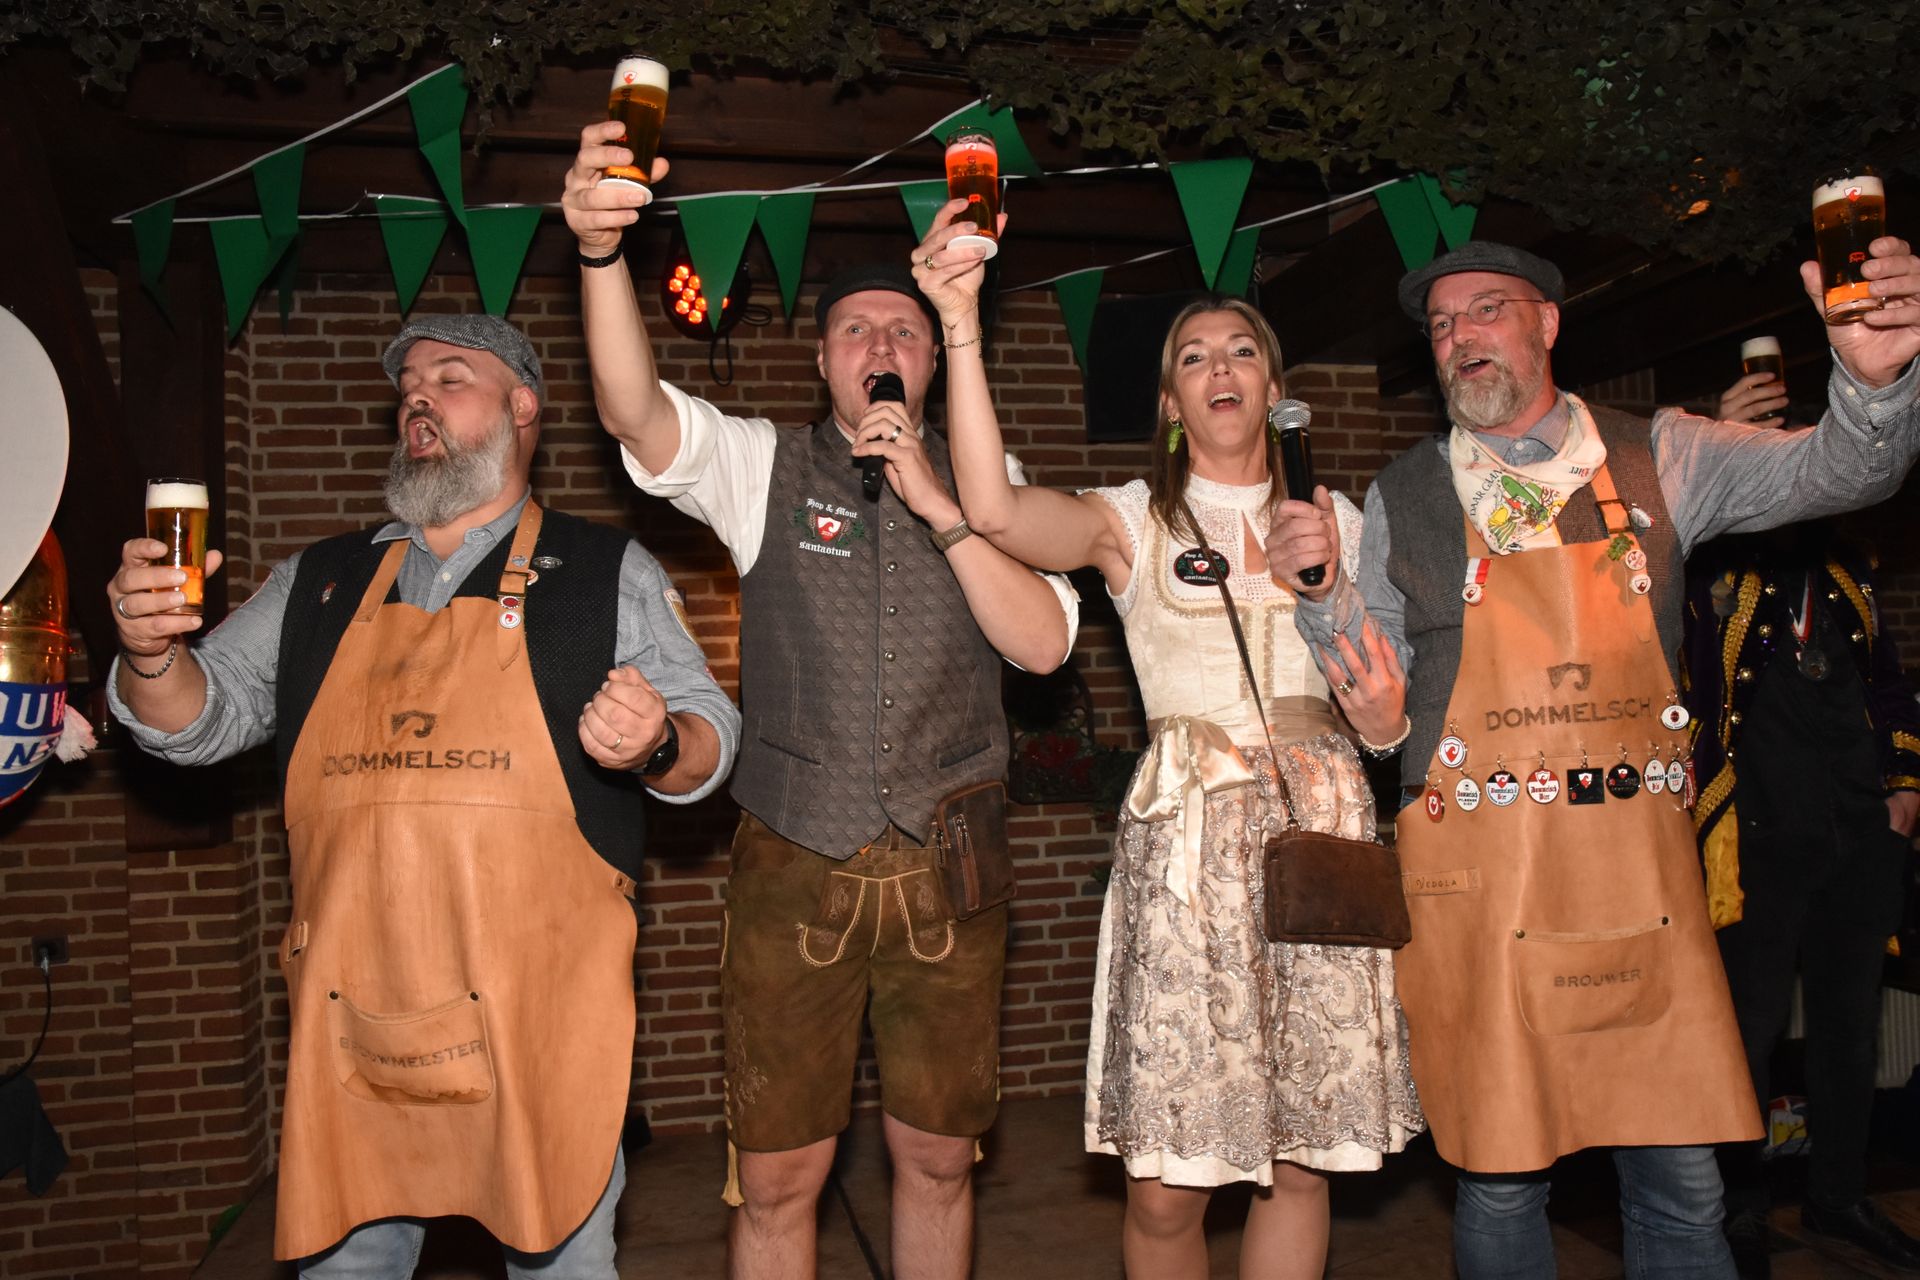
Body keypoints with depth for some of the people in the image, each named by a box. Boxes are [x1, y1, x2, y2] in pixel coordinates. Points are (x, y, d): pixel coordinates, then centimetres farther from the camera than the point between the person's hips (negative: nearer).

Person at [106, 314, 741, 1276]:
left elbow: (707, 738, 3)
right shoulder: (319, 584, 14)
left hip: (542, 1006, -2)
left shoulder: (608, 574, 4)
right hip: (352, 1007, 3)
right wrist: (151, 654, -9)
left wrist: (653, 746, -20)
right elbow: (201, 717, 13)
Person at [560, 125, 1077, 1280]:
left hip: (947, 867, 1)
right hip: (794, 864, -1)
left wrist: (940, 506, -14)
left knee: (937, 1162, 14)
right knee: (777, 1175, 6)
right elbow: (635, 411, -15)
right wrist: (600, 249, -32)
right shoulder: (764, 466, 4)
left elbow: (1044, 644, -5)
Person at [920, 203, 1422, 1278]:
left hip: (1321, 828, 3)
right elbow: (994, 510, -15)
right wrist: (962, 328, -20)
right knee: (1166, 1185, -3)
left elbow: (1387, 715, 21)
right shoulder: (1131, 521, 6)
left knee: (1300, 1162, 6)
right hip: (1186, 841, -3)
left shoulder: (1334, 522, 16)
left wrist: (1385, 716, -3)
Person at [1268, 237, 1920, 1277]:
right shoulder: (1403, 499, 6)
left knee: (1683, 1186, 7)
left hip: (1641, 859, 1)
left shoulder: (1656, 459, 7)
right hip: (1478, 872, -1)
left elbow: (1835, 470, -1)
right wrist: (1325, 590, -10)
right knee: (1500, 1180, 6)